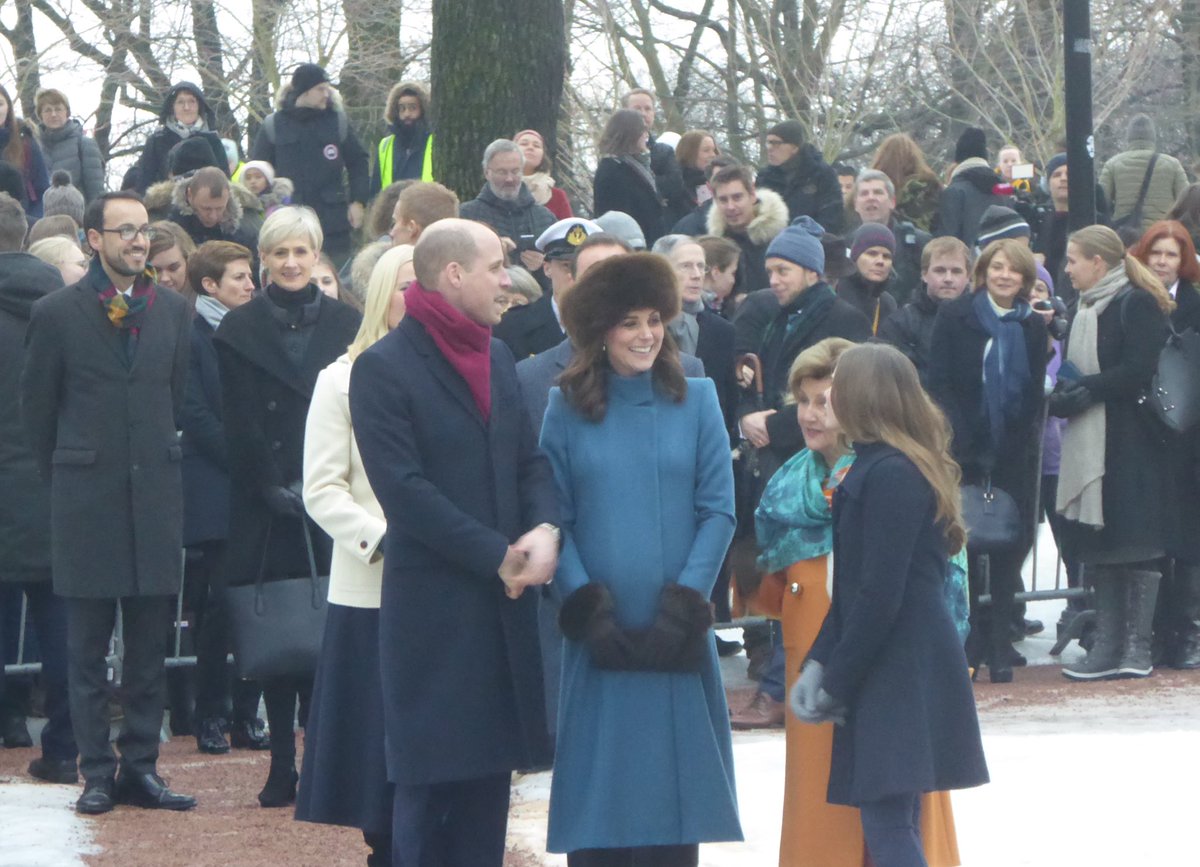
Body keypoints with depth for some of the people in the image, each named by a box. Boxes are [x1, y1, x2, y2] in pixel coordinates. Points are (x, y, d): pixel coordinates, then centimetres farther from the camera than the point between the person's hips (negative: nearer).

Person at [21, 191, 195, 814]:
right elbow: (37, 406, 5)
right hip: (87, 499, -3)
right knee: (88, 646, 1)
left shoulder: (172, 311, 8)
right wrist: (65, 476, 8)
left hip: (156, 493, 3)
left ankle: (141, 767, 10)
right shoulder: (57, 313, -2)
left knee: (150, 644, 5)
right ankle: (97, 773, 5)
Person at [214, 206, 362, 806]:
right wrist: (274, 488, -9)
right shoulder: (239, 330, 6)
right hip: (266, 506, 0)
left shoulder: (346, 325, 7)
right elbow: (241, 424, 1)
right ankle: (283, 766, 5)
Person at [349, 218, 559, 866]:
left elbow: (530, 459, 14)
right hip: (431, 610, -7)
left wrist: (544, 528, -7)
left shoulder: (497, 358, 14)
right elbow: (404, 490, -15)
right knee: (430, 784, -2)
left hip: (502, 606, 7)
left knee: (489, 773, 9)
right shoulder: (384, 368, -9)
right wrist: (497, 555, -17)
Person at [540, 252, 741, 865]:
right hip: (600, 633, -1)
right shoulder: (566, 409, 4)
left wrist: (685, 602, -9)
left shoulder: (695, 400, 5)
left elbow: (718, 511, 1)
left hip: (676, 632, 1)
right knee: (600, 793, 0)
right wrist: (586, 606, -11)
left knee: (673, 784, 4)